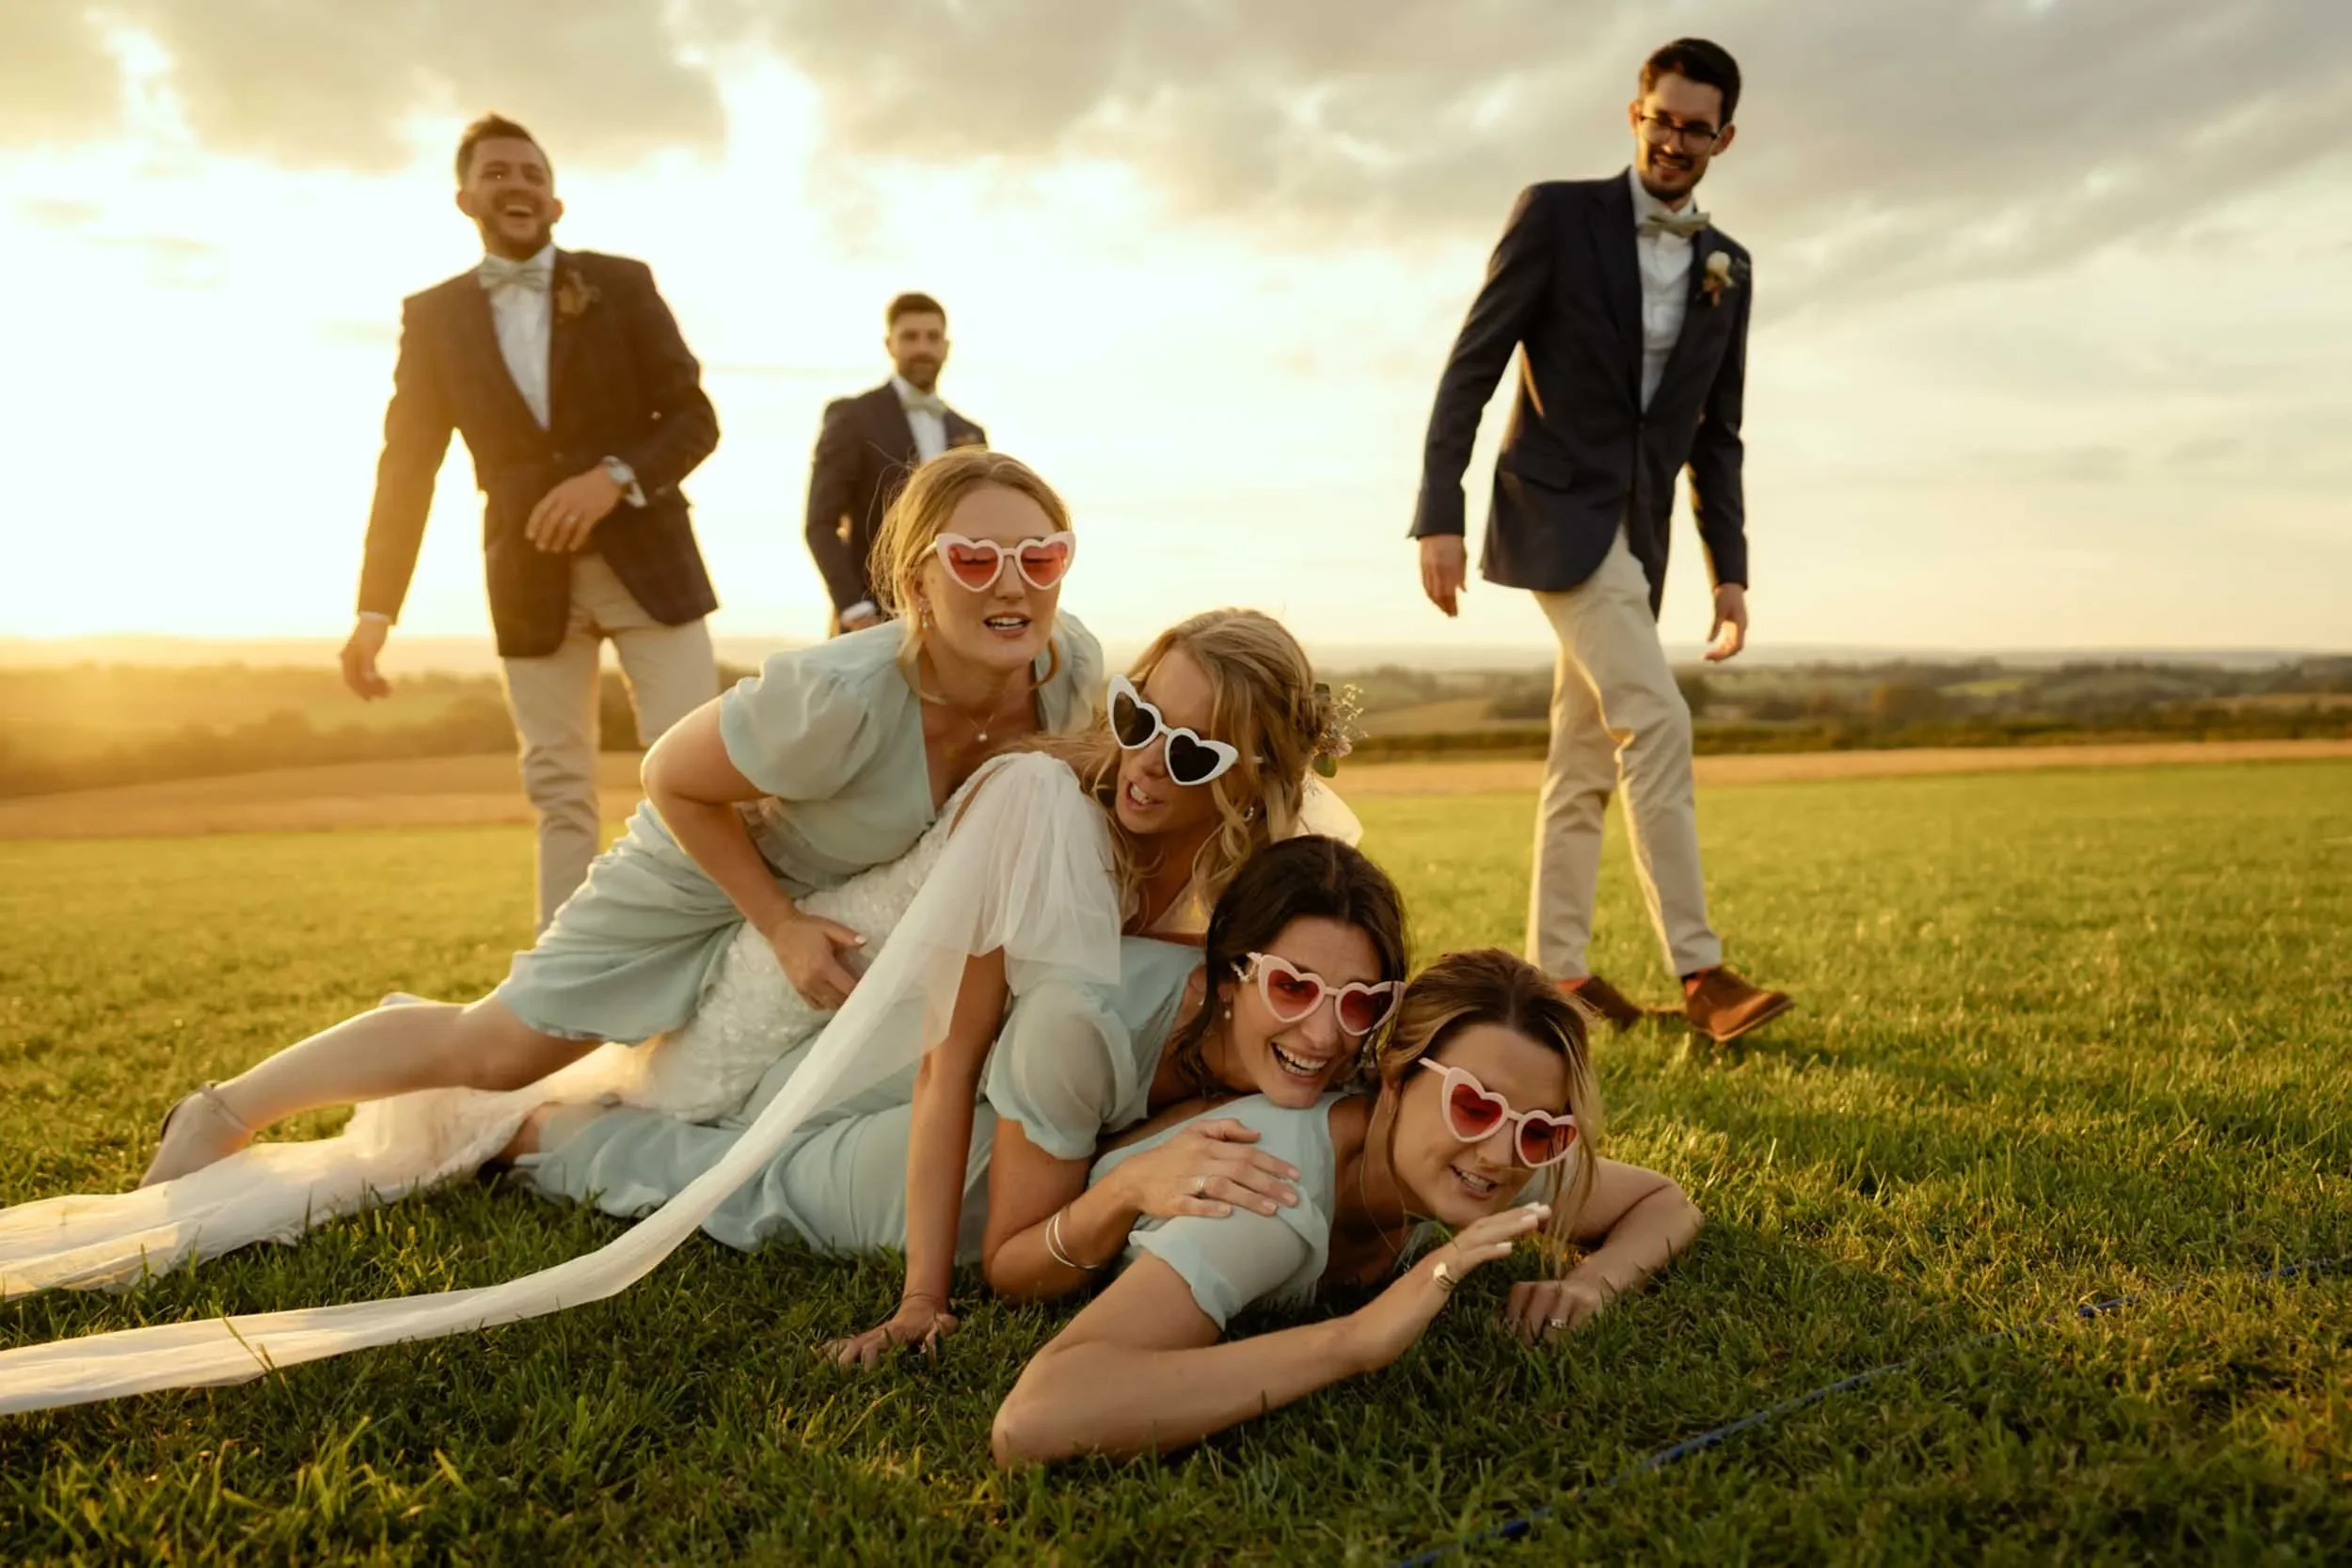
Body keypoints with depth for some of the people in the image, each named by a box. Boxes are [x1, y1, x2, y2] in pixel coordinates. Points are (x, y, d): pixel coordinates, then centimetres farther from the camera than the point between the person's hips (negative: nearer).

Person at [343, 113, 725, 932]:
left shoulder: (622, 284, 2)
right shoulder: (432, 316, 5)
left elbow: (694, 418, 0)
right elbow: (406, 467, 4)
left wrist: (615, 477, -19)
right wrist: (376, 608, -3)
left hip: (645, 557, -1)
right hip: (532, 576, 1)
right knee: (560, 793, 5)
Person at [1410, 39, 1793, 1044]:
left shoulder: (1727, 268, 12)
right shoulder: (1557, 214, -3)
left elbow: (1716, 435, 15)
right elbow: (1471, 366, -7)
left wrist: (1730, 571, 9)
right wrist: (1439, 514, -14)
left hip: (1636, 532, 6)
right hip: (1558, 510, -6)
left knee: (1585, 760, 8)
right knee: (1654, 723, -17)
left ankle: (1554, 969, 15)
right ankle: (1699, 971, -14)